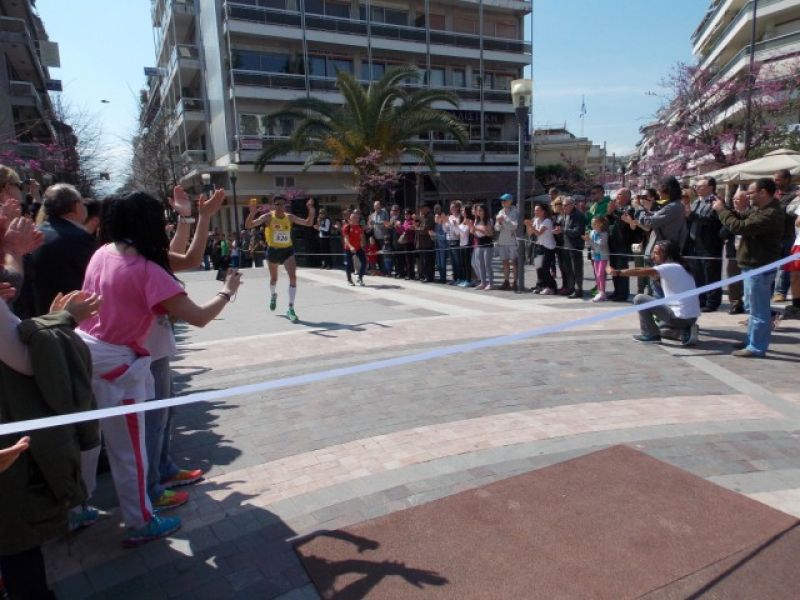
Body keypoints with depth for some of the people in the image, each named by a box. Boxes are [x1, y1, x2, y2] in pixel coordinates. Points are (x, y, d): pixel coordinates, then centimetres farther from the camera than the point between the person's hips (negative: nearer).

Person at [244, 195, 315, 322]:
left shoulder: (290, 217, -5)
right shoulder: (268, 216, -12)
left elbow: (308, 223, 1)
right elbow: (248, 226, -18)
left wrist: (311, 210, -16)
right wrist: (252, 213, -36)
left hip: (287, 250, 1)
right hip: (273, 250, -1)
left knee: (293, 277, -16)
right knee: (274, 278, 19)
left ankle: (290, 309, -12)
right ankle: (273, 295, 54)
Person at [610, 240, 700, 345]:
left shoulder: (671, 268, -14)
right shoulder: (679, 268, 15)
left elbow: (642, 271, -23)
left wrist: (617, 272, -20)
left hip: (680, 317, -10)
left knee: (639, 299, -6)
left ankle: (650, 335, 1)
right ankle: (685, 331, 10)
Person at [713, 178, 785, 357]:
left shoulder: (771, 214, -24)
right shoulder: (760, 210, 10)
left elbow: (739, 226, -28)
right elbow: (741, 217, 17)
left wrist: (721, 210, -15)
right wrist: (723, 207, 1)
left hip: (760, 269, -11)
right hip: (754, 266, 11)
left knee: (758, 310, -3)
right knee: (753, 307, 20)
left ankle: (756, 347, 4)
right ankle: (752, 341, 31)